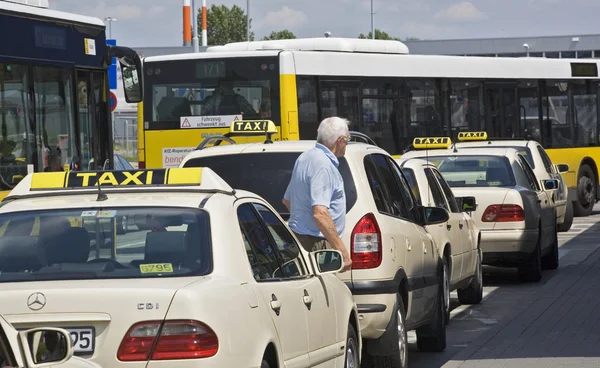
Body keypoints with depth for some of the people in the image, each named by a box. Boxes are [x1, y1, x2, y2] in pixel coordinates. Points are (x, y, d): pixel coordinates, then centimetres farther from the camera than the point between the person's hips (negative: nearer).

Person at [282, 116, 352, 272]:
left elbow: (287, 200, 28)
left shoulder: (305, 158, 15)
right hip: (316, 242, -10)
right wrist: (342, 250, -25)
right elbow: (320, 213, -26)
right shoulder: (323, 165, -17)